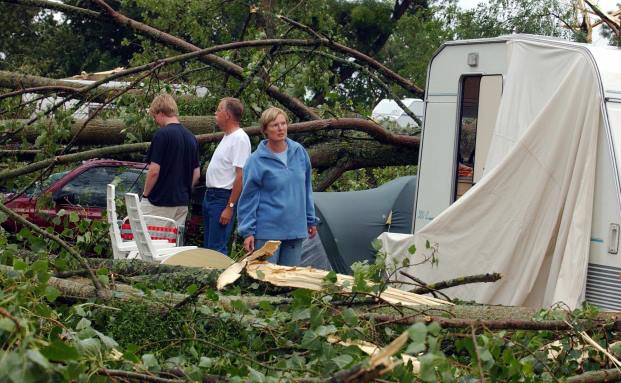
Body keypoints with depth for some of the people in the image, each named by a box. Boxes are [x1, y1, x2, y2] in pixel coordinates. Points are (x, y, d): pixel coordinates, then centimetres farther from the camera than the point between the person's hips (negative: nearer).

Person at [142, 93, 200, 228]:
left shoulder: (162, 134, -13)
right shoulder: (191, 137, 10)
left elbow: (154, 171, -16)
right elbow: (196, 174, 13)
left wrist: (145, 194, -3)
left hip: (159, 201, -7)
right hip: (182, 203, 7)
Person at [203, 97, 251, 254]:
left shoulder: (240, 138, -16)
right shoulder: (228, 136, 16)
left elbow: (241, 175, -22)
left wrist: (230, 207, -24)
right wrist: (209, 193, 18)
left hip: (223, 198, -10)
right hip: (211, 194, 10)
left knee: (217, 249, -11)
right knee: (208, 245, 14)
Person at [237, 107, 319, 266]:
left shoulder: (299, 152, 4)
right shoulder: (257, 160, -8)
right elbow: (248, 197, -6)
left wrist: (311, 220, 15)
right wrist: (248, 231, -9)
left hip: (296, 229, 4)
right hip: (268, 231, -4)